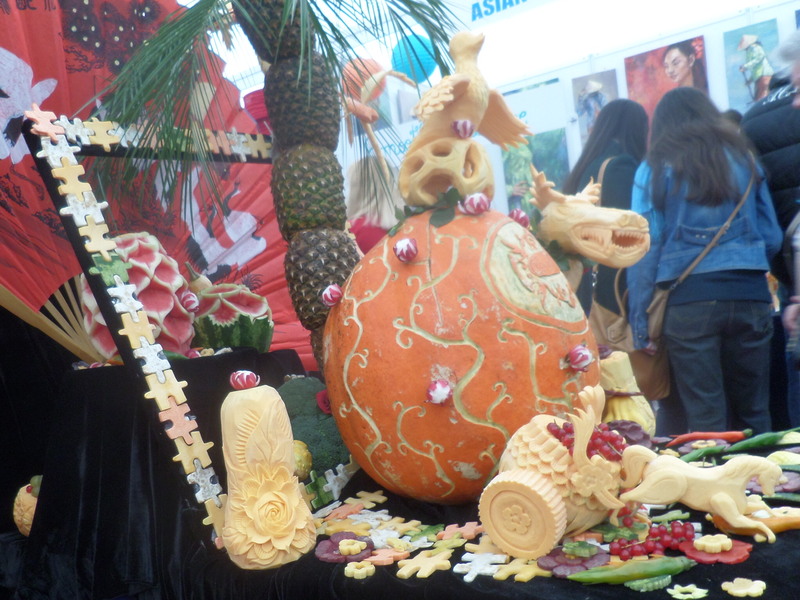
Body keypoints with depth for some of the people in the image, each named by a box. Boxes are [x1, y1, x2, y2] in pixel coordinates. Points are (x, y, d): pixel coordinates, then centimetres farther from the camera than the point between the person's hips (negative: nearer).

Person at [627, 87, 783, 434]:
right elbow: (772, 236, 11)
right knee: (754, 415, 13)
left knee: (706, 421, 2)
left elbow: (644, 249, -4)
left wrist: (640, 326, -2)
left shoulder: (655, 169, 3)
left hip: (688, 300, -3)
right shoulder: (743, 158, 13)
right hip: (749, 296, 3)